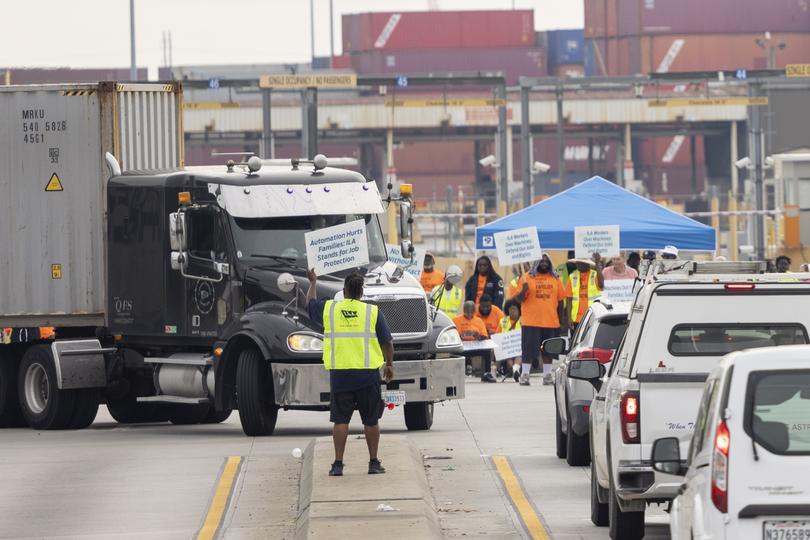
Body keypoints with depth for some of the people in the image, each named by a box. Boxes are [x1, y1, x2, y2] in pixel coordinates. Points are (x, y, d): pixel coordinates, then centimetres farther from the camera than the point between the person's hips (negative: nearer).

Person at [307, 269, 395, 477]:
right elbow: (387, 342, 3)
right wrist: (389, 365, 18)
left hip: (339, 374, 1)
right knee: (371, 420, 8)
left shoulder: (329, 309, 0)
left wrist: (313, 283, 40)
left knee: (340, 420, 4)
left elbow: (310, 303, 22)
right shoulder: (373, 312, -3)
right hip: (368, 374, -1)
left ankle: (338, 464, 2)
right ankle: (374, 463, 13)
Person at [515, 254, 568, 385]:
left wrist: (561, 320, 9)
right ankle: (524, 375, 1)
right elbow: (520, 299, 0)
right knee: (529, 349, -3)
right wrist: (524, 290, -22)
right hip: (531, 322, -3)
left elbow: (561, 301, 12)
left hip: (551, 322, 3)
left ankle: (547, 375, 15)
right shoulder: (527, 278, 1)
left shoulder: (555, 280, 9)